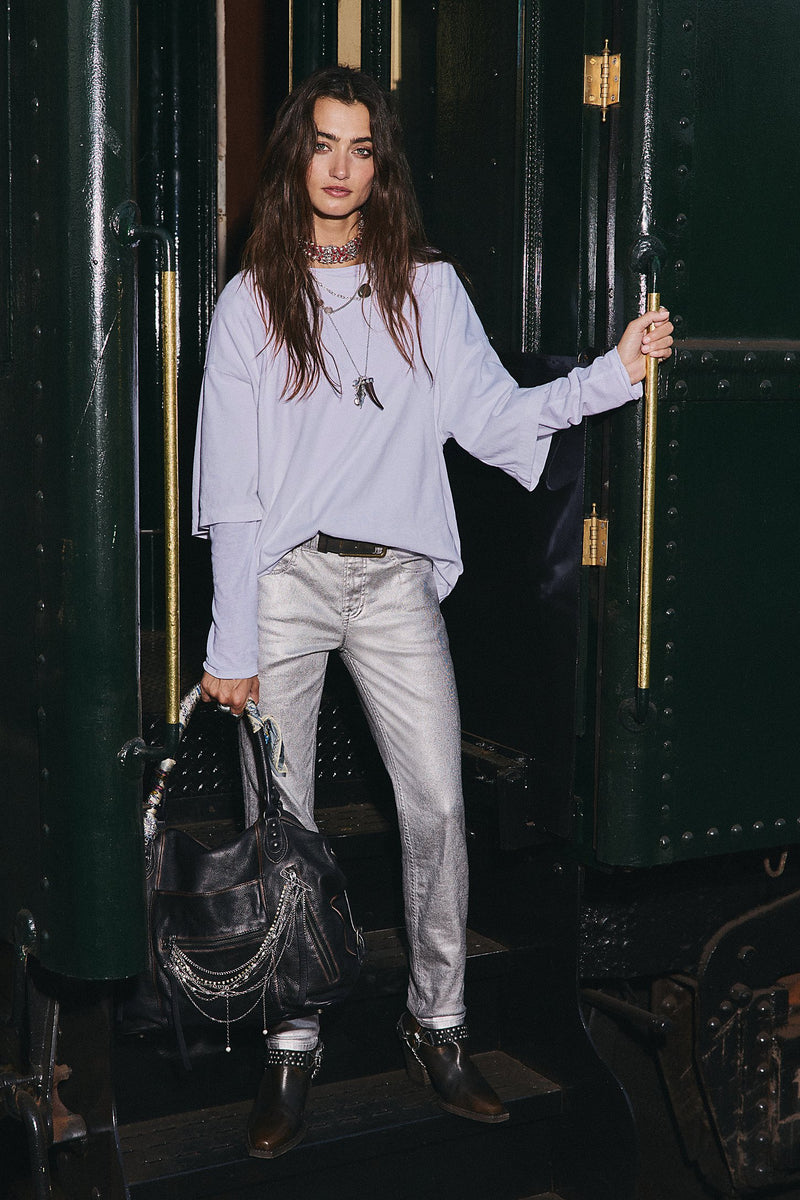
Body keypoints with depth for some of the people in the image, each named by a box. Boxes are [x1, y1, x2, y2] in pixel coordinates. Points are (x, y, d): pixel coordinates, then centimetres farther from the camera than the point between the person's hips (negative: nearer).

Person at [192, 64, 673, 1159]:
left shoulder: (428, 289, 9)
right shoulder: (253, 300, 3)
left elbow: (494, 418, 3)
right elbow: (231, 484, 0)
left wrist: (615, 372, -10)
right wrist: (232, 643, -4)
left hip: (396, 582, 2)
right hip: (284, 578, -1)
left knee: (439, 806, -2)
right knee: (282, 822, 2)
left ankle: (437, 1030, 17)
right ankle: (293, 1050, 16)